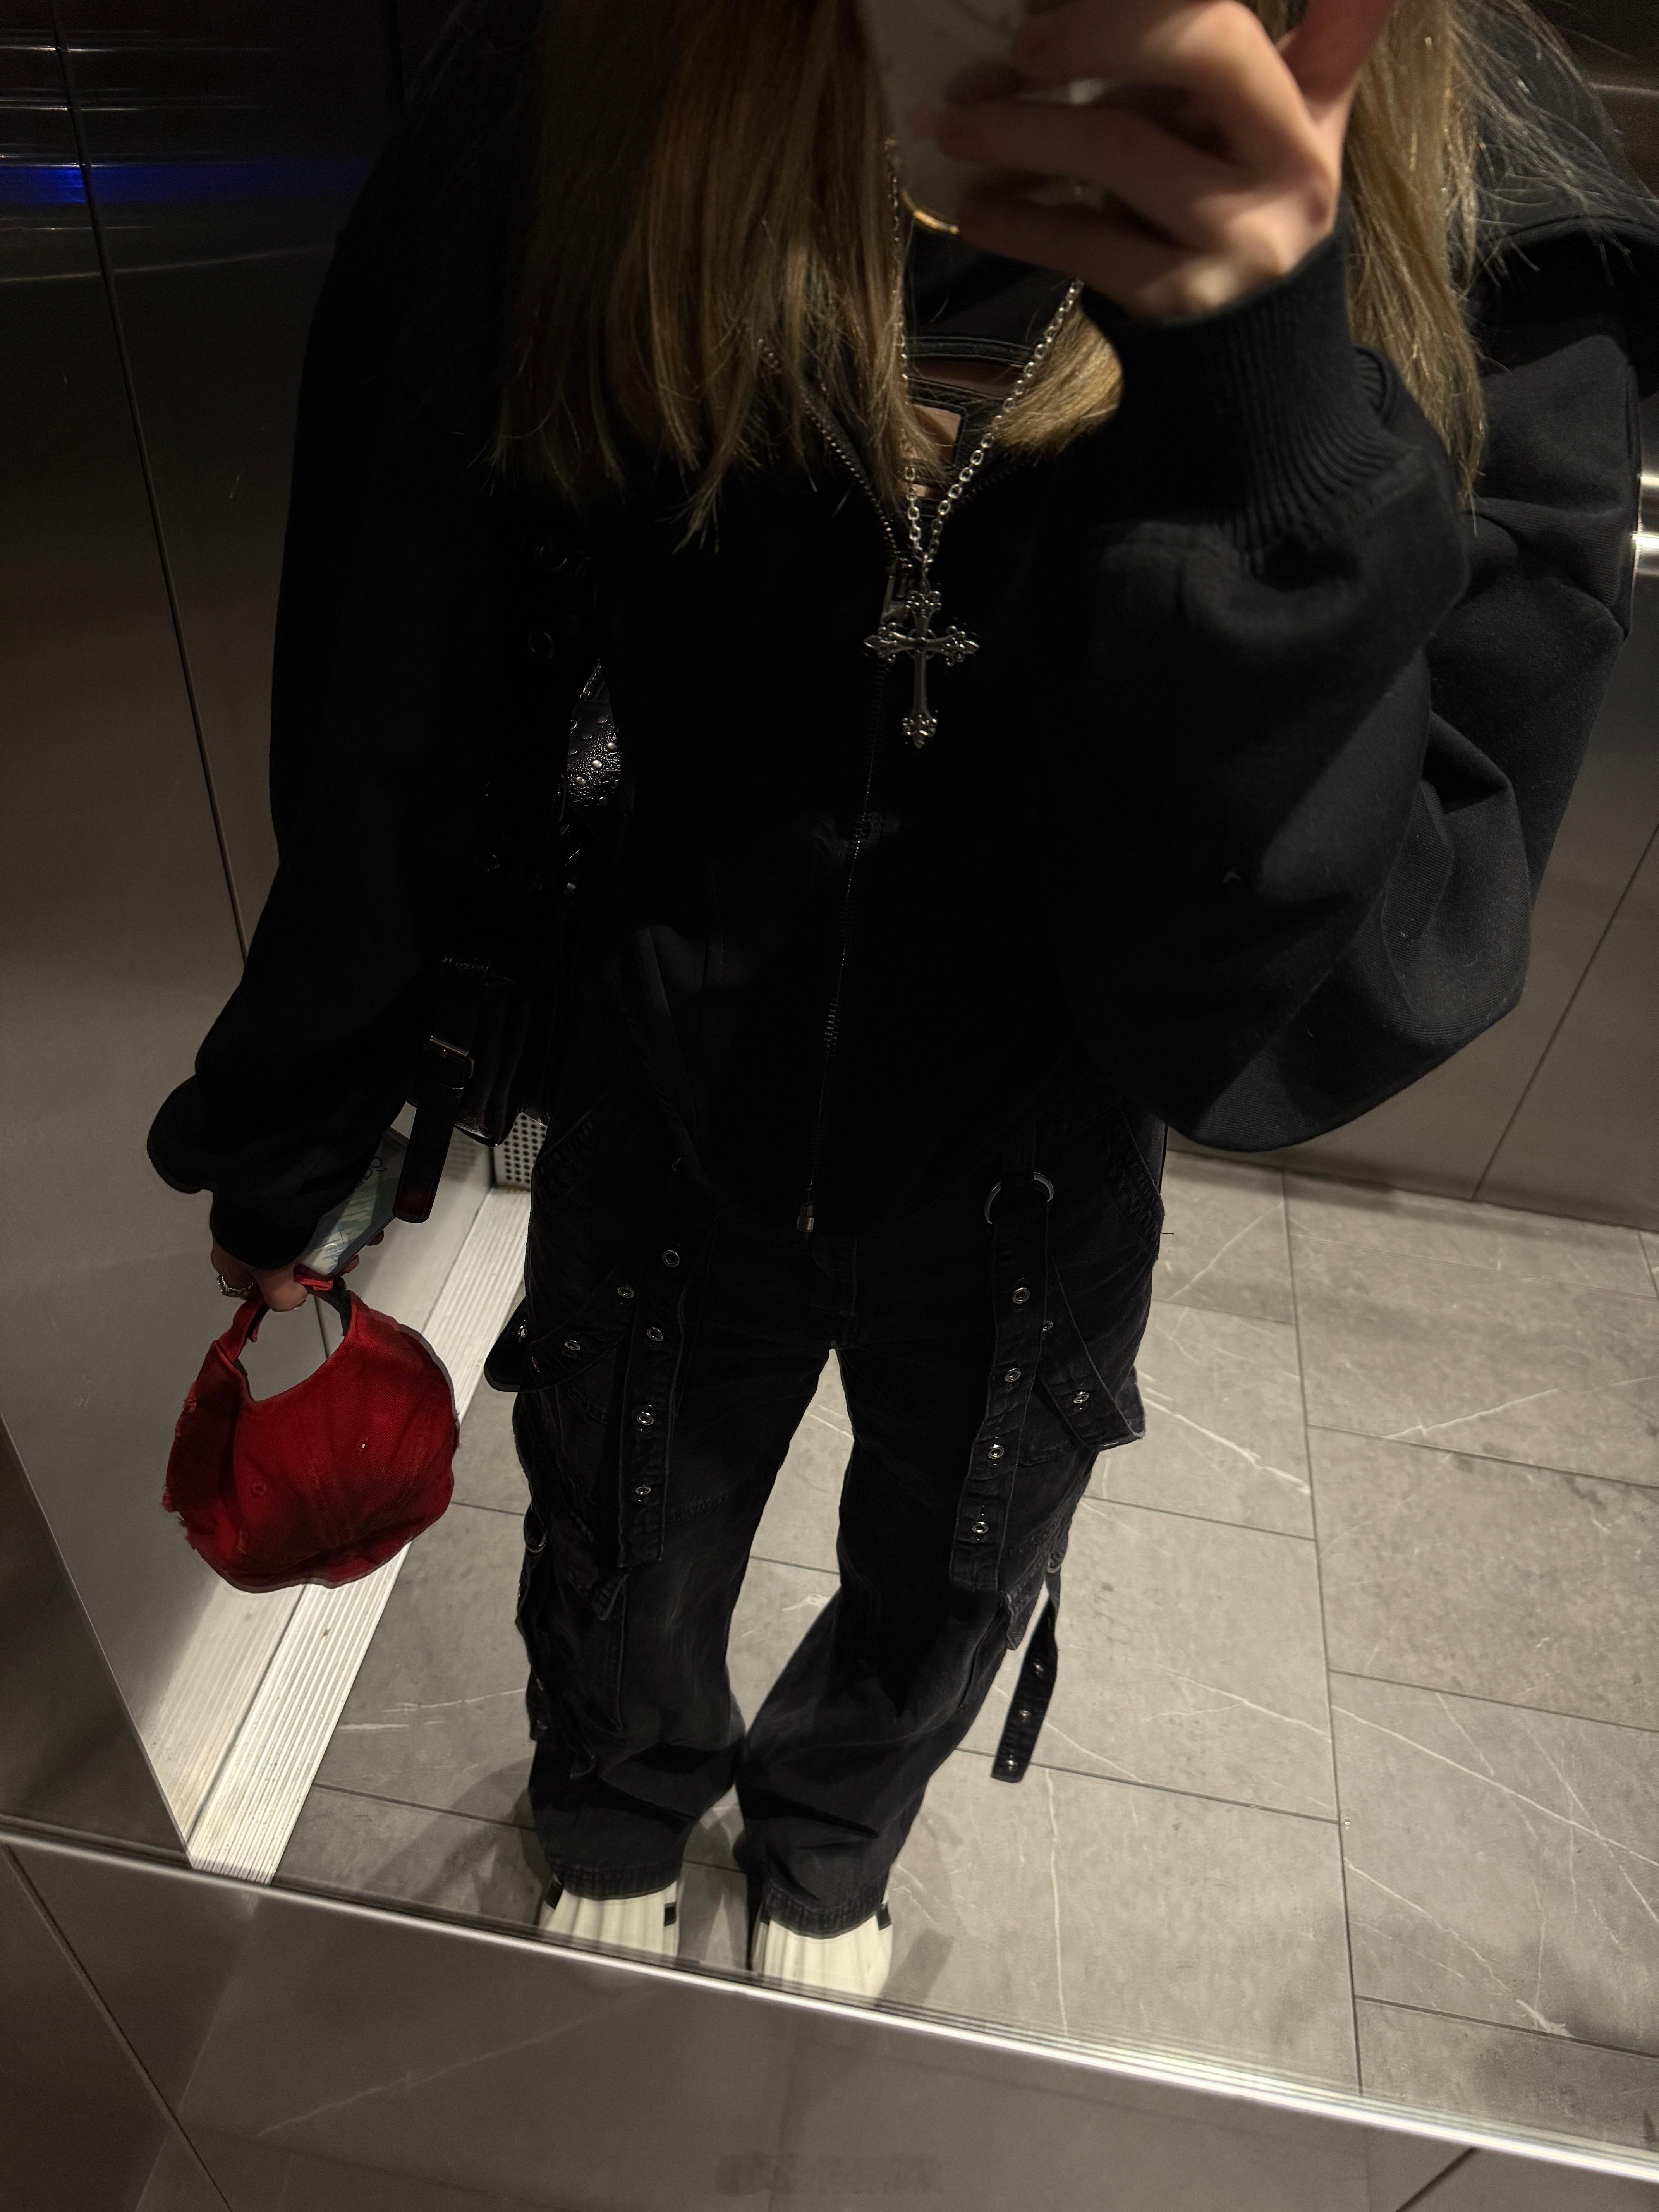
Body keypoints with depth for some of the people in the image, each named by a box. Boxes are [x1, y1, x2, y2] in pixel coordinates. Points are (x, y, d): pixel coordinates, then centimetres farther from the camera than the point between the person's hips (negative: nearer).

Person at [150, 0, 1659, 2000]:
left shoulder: (1476, 238, -24)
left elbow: (1314, 1014, -28)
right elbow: (392, 746, -10)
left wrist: (1265, 408, -42)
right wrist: (287, 1138, 5)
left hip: (1038, 1186, 1)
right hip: (658, 1134, 0)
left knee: (940, 1625, 31)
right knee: (616, 1614, 28)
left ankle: (825, 1842, 71)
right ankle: (619, 1818, 69)